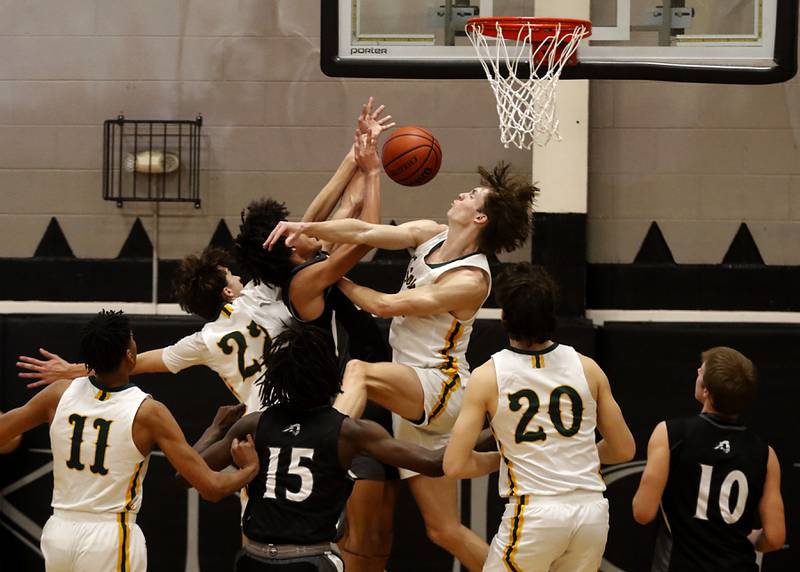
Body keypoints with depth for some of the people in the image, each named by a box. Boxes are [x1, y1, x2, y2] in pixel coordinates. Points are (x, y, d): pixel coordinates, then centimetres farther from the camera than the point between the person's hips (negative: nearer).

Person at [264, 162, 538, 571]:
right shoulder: (429, 235, 6)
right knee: (444, 531, 7)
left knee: (358, 371, -34)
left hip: (442, 387, -8)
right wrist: (306, 228, -17)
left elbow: (385, 305, -15)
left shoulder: (471, 280, -17)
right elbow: (365, 234, -3)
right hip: (414, 399, 8)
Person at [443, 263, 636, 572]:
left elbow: (455, 466, -7)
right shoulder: (587, 367, 4)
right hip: (592, 510, 4)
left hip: (535, 513, -4)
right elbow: (624, 450, 12)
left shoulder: (488, 376, -4)